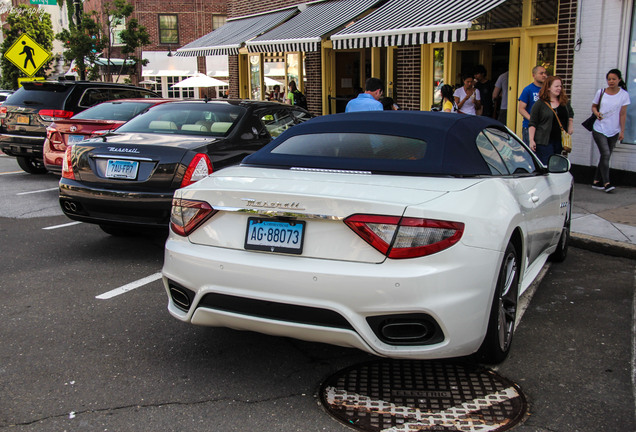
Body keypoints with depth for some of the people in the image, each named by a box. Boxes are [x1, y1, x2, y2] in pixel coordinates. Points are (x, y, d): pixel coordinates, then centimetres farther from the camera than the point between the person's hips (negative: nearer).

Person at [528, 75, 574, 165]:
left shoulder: (565, 102, 10)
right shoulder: (539, 104, -5)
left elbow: (570, 114, 31)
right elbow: (532, 124, -6)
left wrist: (570, 127, 19)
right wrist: (531, 140, -13)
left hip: (560, 141, 5)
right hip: (544, 141, -5)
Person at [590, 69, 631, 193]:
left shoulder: (624, 94, -1)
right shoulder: (601, 92, 1)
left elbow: (623, 114, 0)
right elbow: (594, 106, 13)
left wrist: (622, 131, -2)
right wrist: (596, 113, -10)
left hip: (614, 131, 2)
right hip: (599, 130, -1)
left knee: (606, 156, 7)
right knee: (605, 154, -14)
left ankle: (597, 181, 18)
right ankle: (606, 183, -13)